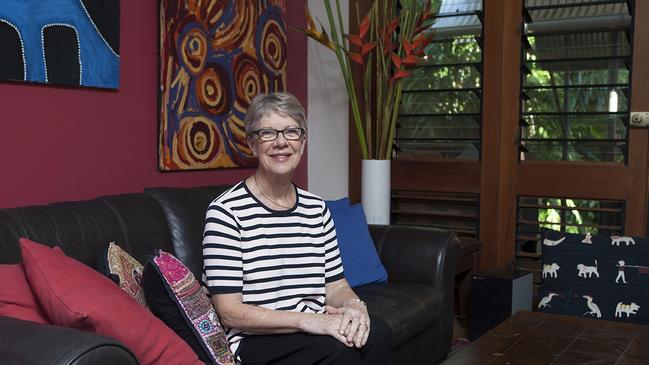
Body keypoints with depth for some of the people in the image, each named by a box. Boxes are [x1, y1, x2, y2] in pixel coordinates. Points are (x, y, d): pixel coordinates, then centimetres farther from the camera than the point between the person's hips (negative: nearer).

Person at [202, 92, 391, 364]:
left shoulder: (317, 209, 10)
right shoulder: (226, 211, -9)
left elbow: (335, 287, 11)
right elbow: (230, 313, -13)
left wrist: (354, 305, -13)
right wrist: (307, 320, -22)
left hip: (315, 336, 5)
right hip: (254, 343, -5)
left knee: (377, 334, -25)